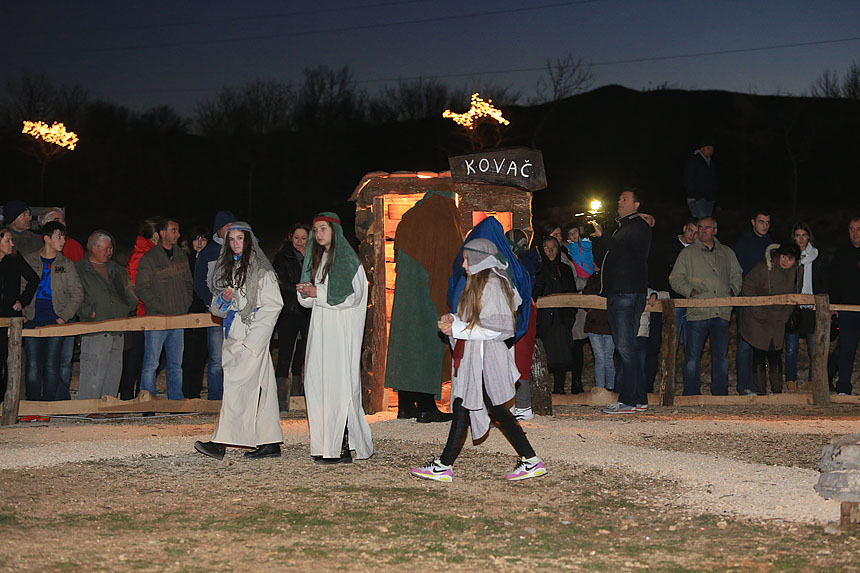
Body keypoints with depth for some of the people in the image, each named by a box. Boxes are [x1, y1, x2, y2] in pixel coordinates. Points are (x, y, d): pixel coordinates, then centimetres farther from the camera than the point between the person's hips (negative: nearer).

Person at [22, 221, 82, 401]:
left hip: (55, 321, 0)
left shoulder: (66, 264, 9)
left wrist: (64, 317, -4)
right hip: (32, 321, 0)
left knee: (51, 366, -3)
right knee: (33, 366, -4)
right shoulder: (29, 261, 8)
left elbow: (77, 294, 6)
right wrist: (22, 314, -1)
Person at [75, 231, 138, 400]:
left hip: (117, 332, 7)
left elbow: (129, 295, 26)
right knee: (93, 378, -9)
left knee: (114, 375, 8)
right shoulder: (78, 270, 1)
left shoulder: (117, 271, 21)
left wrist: (128, 308, 9)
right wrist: (89, 312, -15)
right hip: (94, 333, -7)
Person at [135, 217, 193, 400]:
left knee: (176, 364, 10)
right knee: (151, 364, -4)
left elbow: (188, 283, 20)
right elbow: (141, 289, -9)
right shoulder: (149, 259, -5)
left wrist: (186, 305, 5)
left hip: (178, 317, 6)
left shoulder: (181, 257, 13)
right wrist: (163, 309, -13)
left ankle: (176, 401, 15)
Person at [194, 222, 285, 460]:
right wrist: (223, 300, -3)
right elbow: (217, 308, 21)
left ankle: (220, 443, -15)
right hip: (234, 336, 7)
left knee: (235, 385, -12)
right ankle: (270, 443, 8)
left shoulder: (261, 271, -5)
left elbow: (273, 306, -9)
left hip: (254, 336, -7)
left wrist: (250, 339, -14)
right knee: (258, 388, 6)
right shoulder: (226, 268, 17)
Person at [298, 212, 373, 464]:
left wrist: (318, 292, -13)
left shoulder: (348, 259, -5)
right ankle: (325, 446, 5)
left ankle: (343, 446, -9)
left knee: (339, 384, -10)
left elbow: (352, 295, -14)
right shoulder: (316, 259, 18)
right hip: (320, 330, 8)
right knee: (316, 383, 2)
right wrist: (305, 293, -1)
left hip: (341, 331, -8)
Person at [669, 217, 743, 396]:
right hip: (697, 313, -3)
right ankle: (691, 396, 2)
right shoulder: (687, 253, 7)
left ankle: (720, 395, 14)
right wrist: (692, 292, -11)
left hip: (721, 313, 3)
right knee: (692, 357, -4)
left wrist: (732, 291, 5)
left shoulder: (727, 253, 17)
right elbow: (675, 279, 3)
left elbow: (737, 275, 24)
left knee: (721, 356, 6)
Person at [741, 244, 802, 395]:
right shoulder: (763, 268, -18)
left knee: (775, 356, 9)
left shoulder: (798, 272, -1)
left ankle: (777, 391, 16)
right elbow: (747, 288, -12)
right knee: (759, 355, -2)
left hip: (779, 323, 4)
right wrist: (758, 309, -14)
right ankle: (760, 392, 3)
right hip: (758, 320, -4)